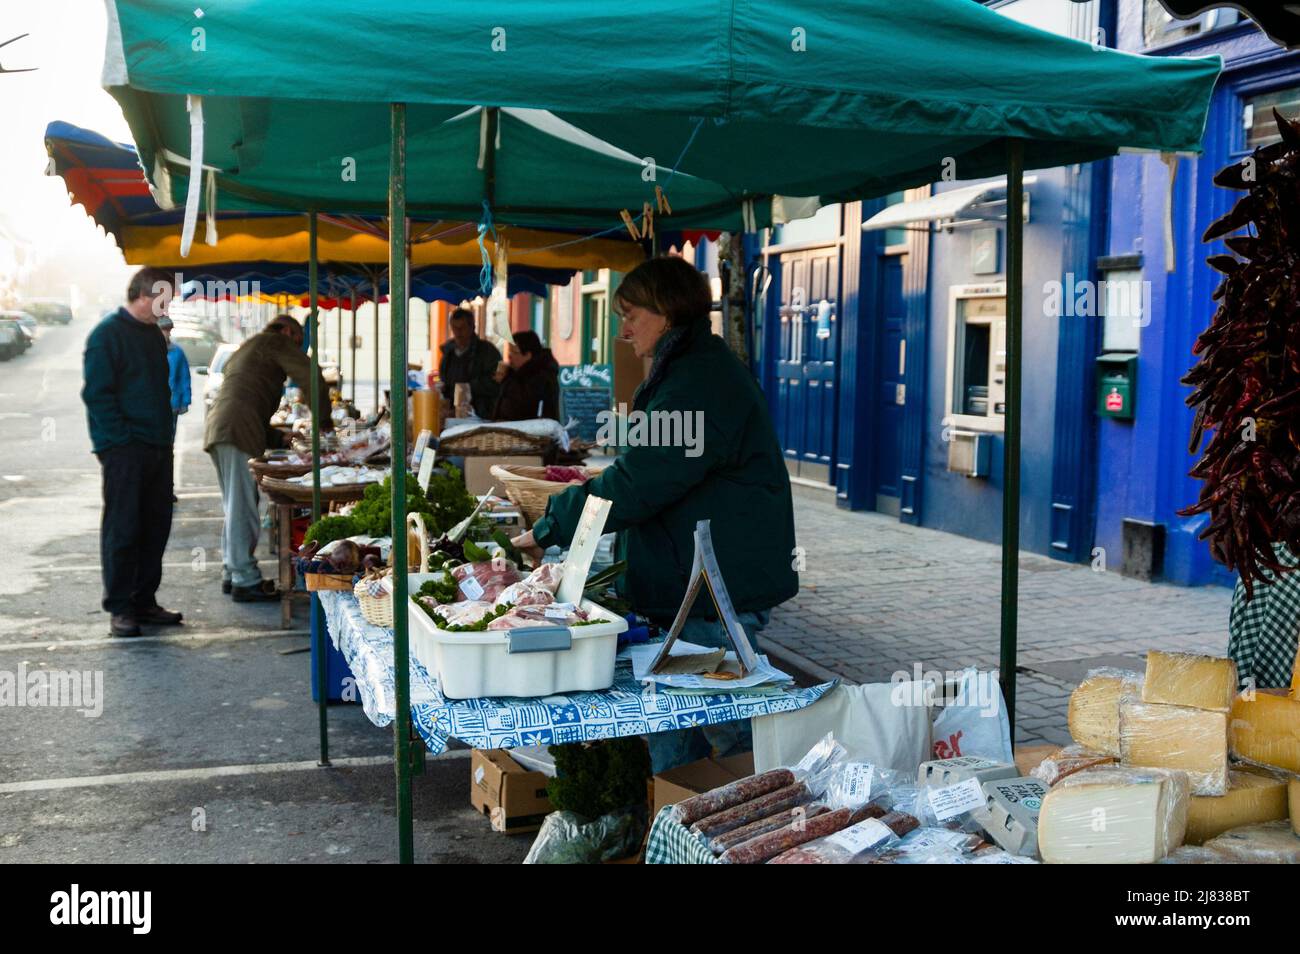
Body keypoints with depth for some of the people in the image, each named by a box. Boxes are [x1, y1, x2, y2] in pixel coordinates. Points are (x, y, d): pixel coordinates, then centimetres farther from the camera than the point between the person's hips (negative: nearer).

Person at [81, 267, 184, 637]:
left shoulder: (154, 334, 17)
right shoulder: (108, 333, -8)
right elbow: (97, 394, -13)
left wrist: (166, 435, 14)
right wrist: (123, 439, -17)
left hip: (158, 449, 8)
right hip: (124, 451, -8)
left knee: (155, 527, 9)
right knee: (123, 529, -3)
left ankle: (144, 601, 18)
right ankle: (119, 608, 4)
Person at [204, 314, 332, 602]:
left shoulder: (242, 351, 35)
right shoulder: (275, 342, 8)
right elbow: (313, 378, -2)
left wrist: (281, 439, 25)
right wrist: (324, 419, 11)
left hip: (216, 427, 10)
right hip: (239, 430, -9)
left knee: (235, 507, 15)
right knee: (243, 508, -9)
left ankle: (231, 573, 20)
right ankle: (245, 581, -8)